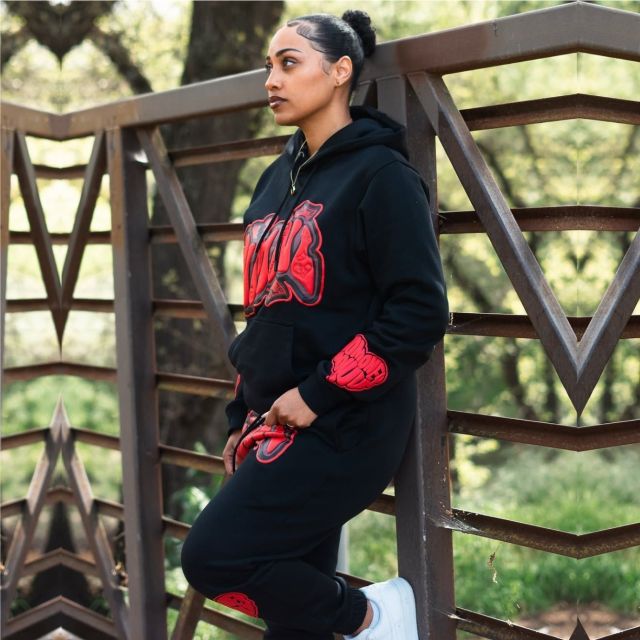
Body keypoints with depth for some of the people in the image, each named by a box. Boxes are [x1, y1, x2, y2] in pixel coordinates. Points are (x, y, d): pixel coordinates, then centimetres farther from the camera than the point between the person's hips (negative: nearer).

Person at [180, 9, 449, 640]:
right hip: (278, 423, 7)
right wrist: (242, 418, 18)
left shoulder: (380, 174, -8)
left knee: (212, 556, -13)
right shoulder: (277, 178, 14)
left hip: (342, 424, -7)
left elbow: (421, 314, -15)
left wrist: (319, 393, -17)